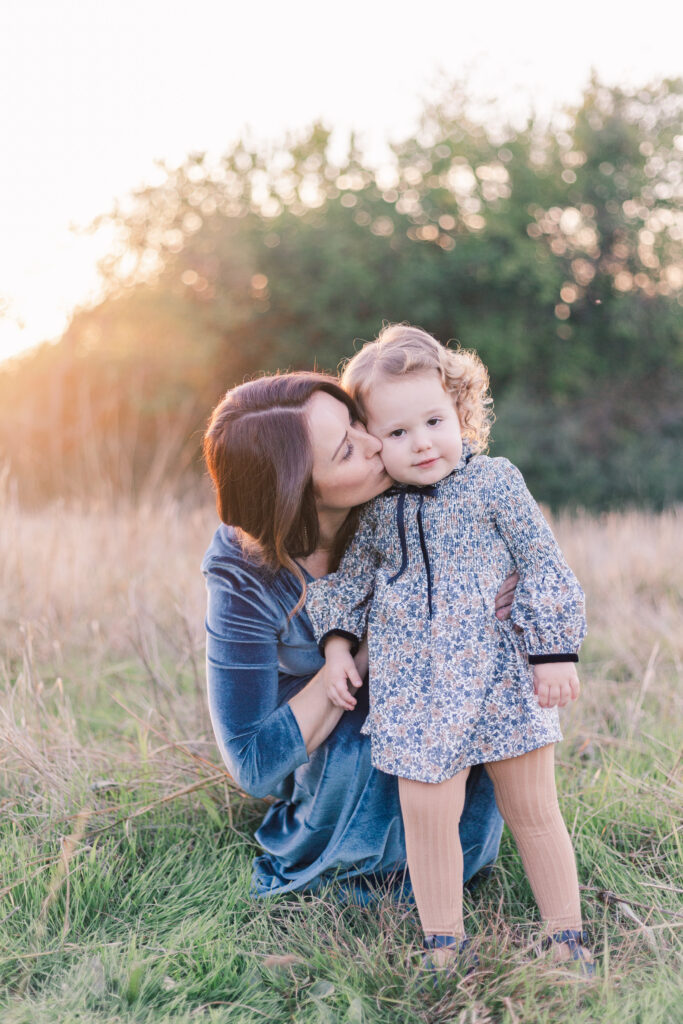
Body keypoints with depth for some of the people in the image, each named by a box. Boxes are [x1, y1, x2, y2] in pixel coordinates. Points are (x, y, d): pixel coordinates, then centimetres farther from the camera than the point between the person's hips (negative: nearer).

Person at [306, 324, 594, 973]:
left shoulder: (493, 482, -5)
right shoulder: (374, 510, 2)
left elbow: (543, 566, -2)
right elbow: (348, 577, 16)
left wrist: (554, 652, -4)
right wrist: (337, 641, 3)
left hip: (503, 676, -1)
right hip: (416, 687, 2)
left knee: (533, 811, 9)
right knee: (426, 814, -3)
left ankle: (567, 939, 24)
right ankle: (445, 944, 15)